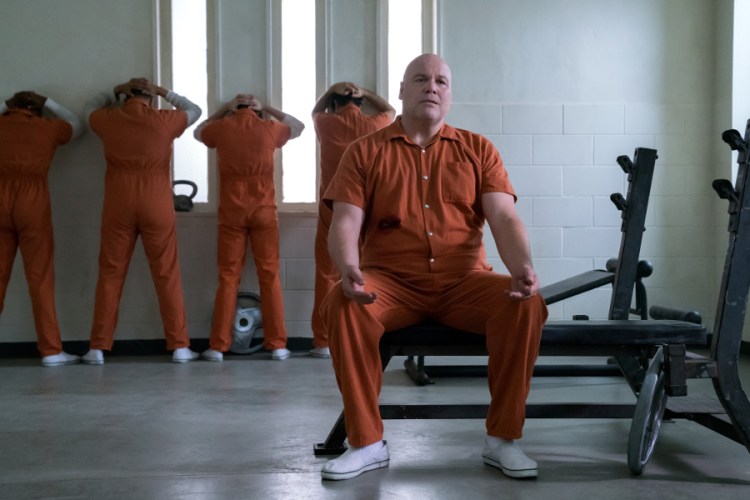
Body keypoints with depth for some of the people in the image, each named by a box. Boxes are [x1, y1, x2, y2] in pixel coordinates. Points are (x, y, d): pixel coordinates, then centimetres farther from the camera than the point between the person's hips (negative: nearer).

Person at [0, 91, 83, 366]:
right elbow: (76, 125, 30)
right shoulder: (48, 127, 10)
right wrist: (48, 103, 33)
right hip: (31, 201, -2)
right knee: (40, 278, -2)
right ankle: (51, 350, -2)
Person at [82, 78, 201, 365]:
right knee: (167, 275, 3)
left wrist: (115, 92, 31)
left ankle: (98, 348, 8)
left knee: (110, 274, 7)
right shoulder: (164, 120, 0)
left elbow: (90, 108, 29)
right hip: (156, 204, -1)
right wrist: (164, 92, 20)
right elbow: (194, 110, 20)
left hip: (118, 204, 2)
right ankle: (179, 346, 4)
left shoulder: (109, 119, 5)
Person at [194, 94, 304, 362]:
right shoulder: (269, 128, 1)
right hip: (263, 210, 0)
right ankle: (277, 345, 3)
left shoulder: (222, 128, 2)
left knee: (228, 277, 4)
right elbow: (298, 127, 22)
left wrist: (225, 109, 23)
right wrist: (267, 108, 21)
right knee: (270, 276, 3)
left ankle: (217, 346, 4)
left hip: (231, 211, 1)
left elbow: (198, 131, 25)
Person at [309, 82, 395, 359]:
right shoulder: (372, 125, 1)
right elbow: (390, 111, 24)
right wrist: (365, 92, 15)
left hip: (332, 209, 0)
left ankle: (323, 342, 4)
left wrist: (332, 90, 16)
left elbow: (315, 111, 26)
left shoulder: (327, 124, 1)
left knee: (327, 275, 4)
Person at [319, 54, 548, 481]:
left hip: (464, 281, 1)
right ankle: (367, 442, -17)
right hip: (391, 282, -1)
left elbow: (504, 217, -1)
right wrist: (349, 267, -26)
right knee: (342, 304, -31)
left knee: (526, 303, -27)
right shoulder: (366, 152, 7)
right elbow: (345, 223, -3)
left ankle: (503, 439, -12)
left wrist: (523, 266, -22)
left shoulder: (478, 150, 11)